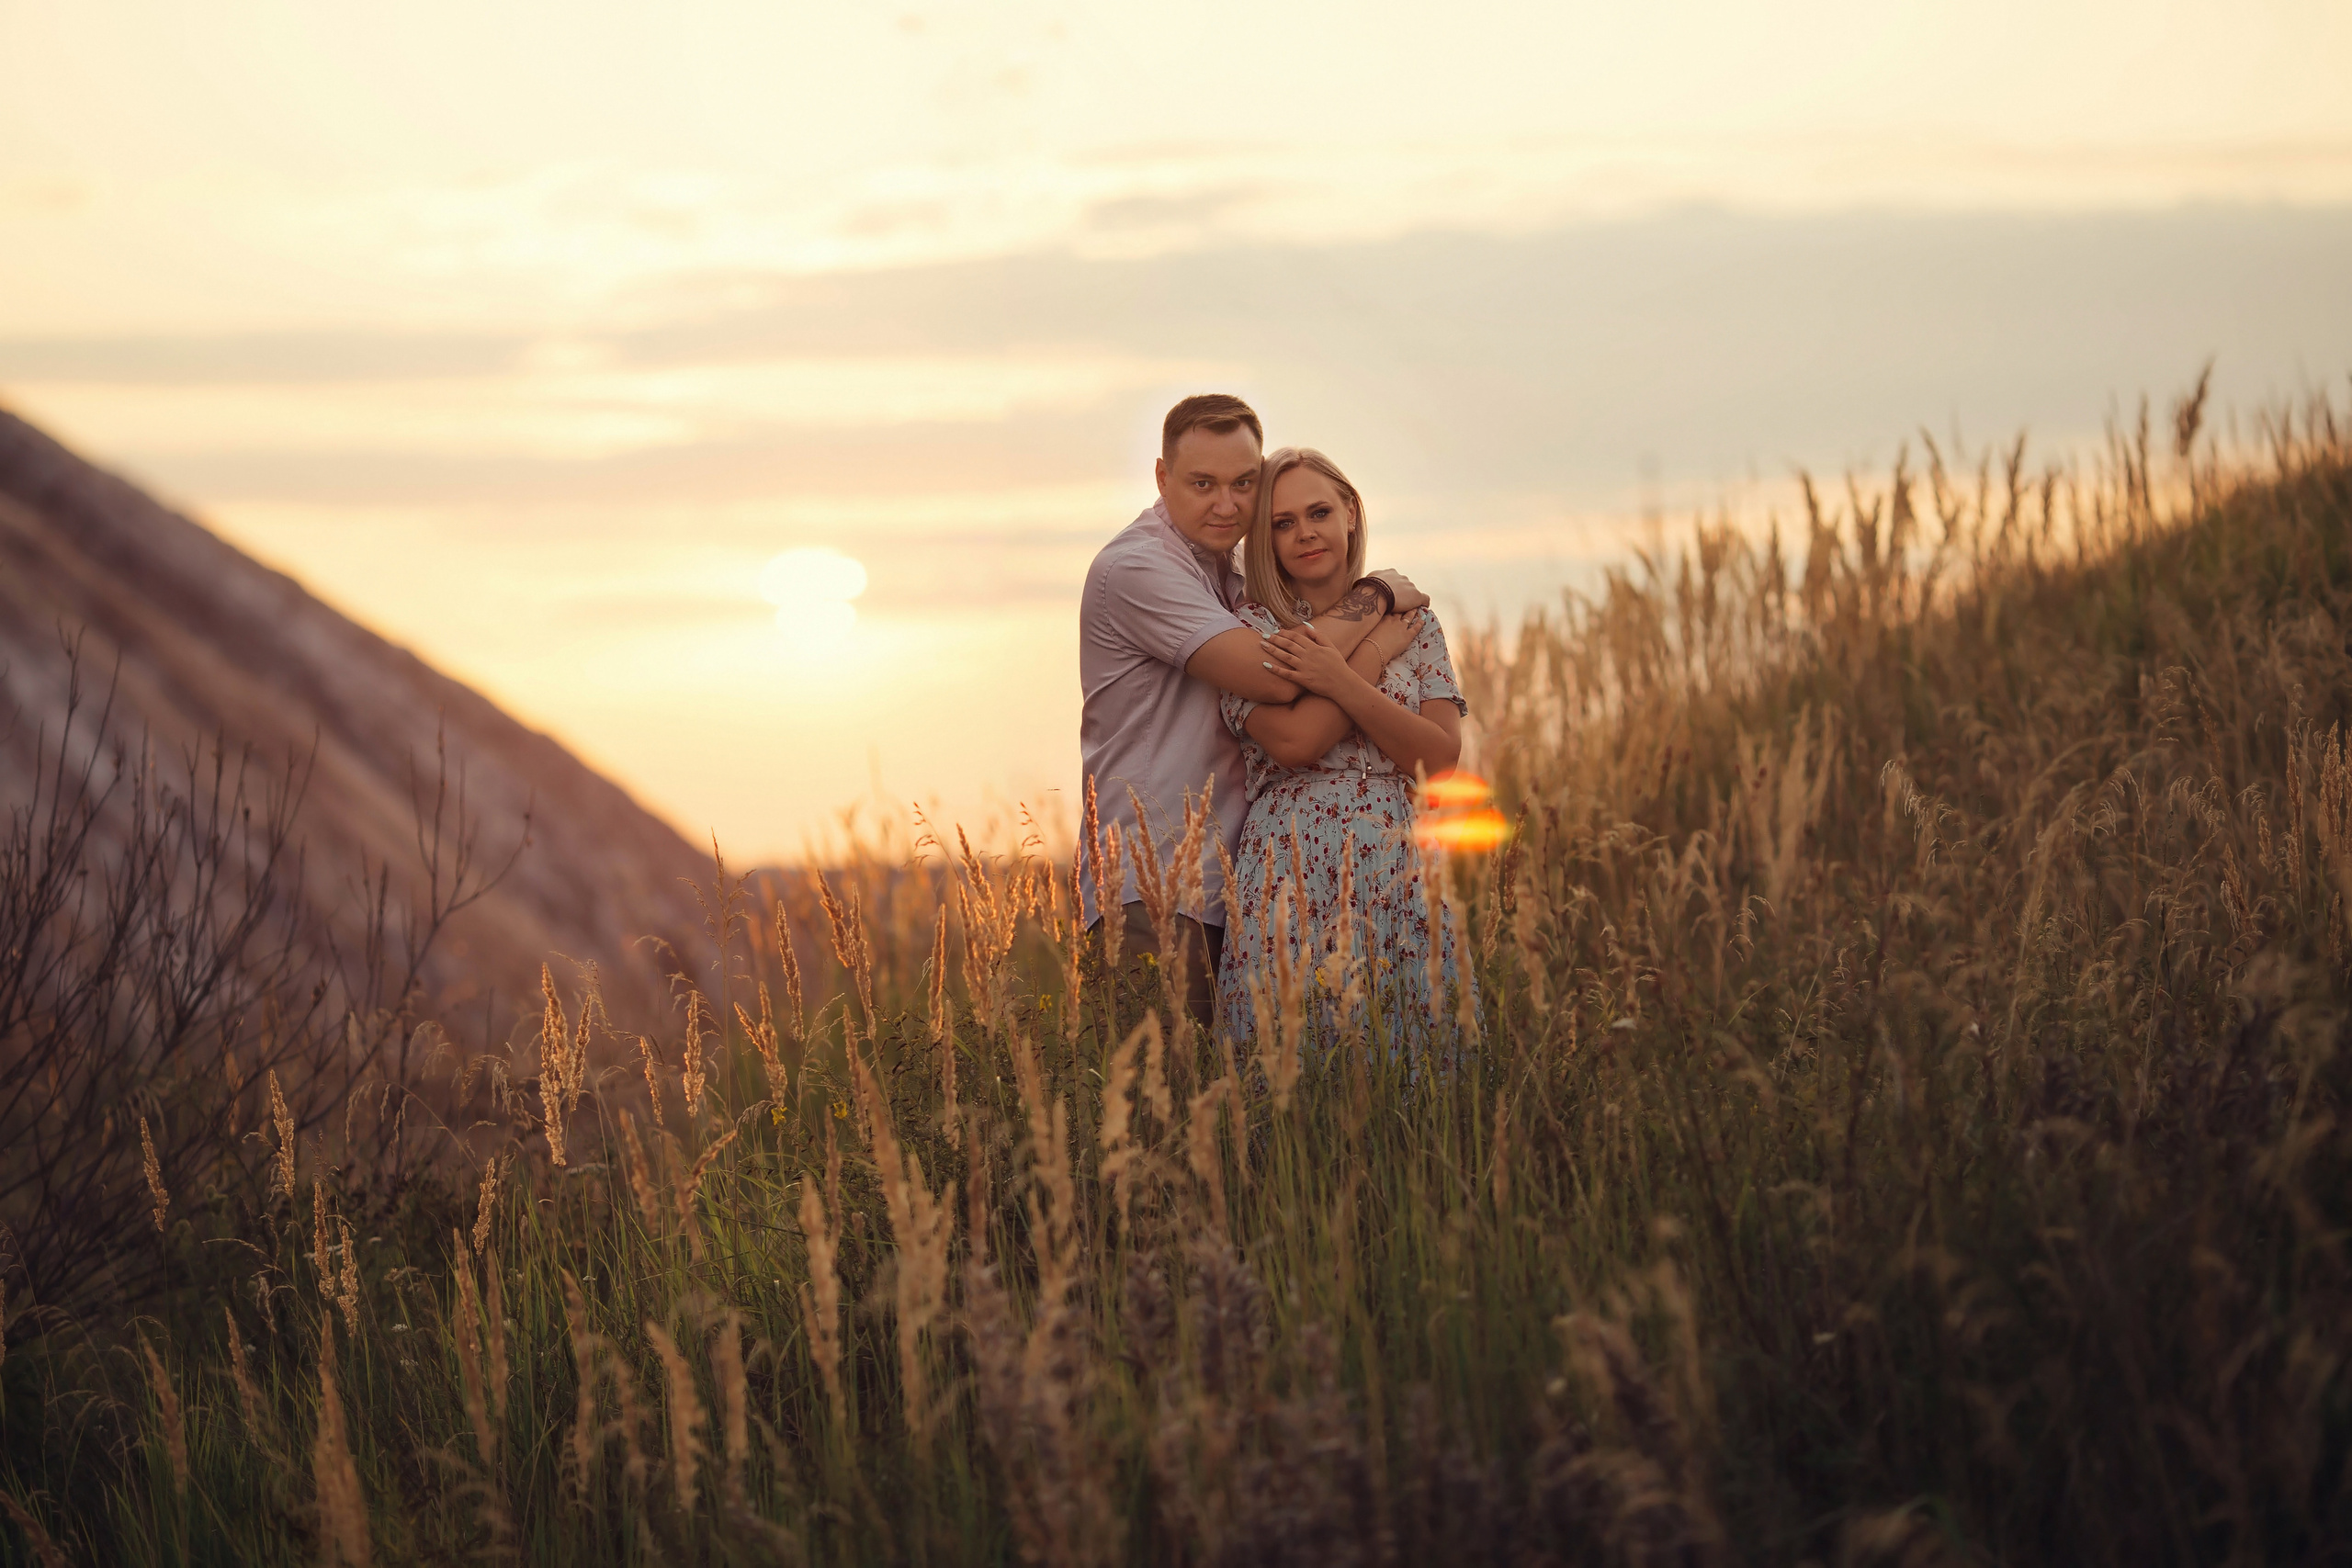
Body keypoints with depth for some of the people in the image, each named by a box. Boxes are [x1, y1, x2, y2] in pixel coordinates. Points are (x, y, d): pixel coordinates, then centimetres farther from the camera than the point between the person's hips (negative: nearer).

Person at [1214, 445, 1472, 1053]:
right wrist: (1377, 653, -5)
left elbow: (1441, 758, 0)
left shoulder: (1413, 623, 12)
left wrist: (1342, 682, -10)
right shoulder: (1253, 628, 3)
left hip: (1398, 872, 3)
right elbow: (1293, 741, -13)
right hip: (1291, 879, -3)